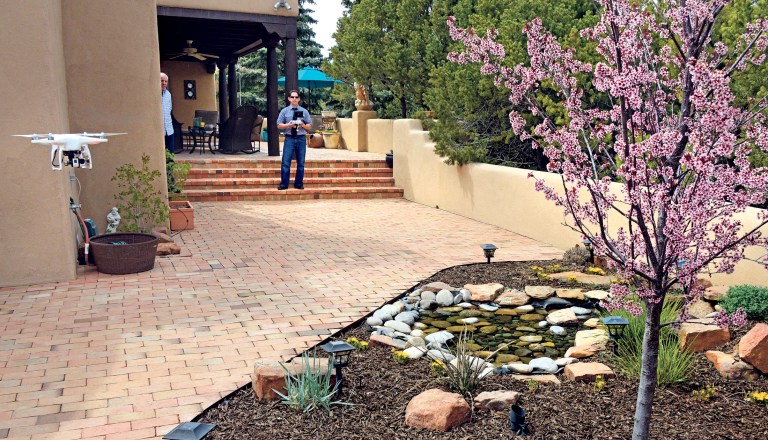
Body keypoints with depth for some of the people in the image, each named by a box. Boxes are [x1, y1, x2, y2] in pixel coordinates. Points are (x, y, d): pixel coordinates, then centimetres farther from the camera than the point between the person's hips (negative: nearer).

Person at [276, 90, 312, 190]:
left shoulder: (304, 111, 8)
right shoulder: (284, 111, 7)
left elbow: (310, 126, 9)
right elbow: (279, 125, 6)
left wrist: (303, 125, -12)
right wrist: (288, 125, -12)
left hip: (301, 138, 1)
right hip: (289, 138, -1)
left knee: (301, 163, 6)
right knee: (286, 162, -5)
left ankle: (299, 184, 16)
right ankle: (284, 184, 2)